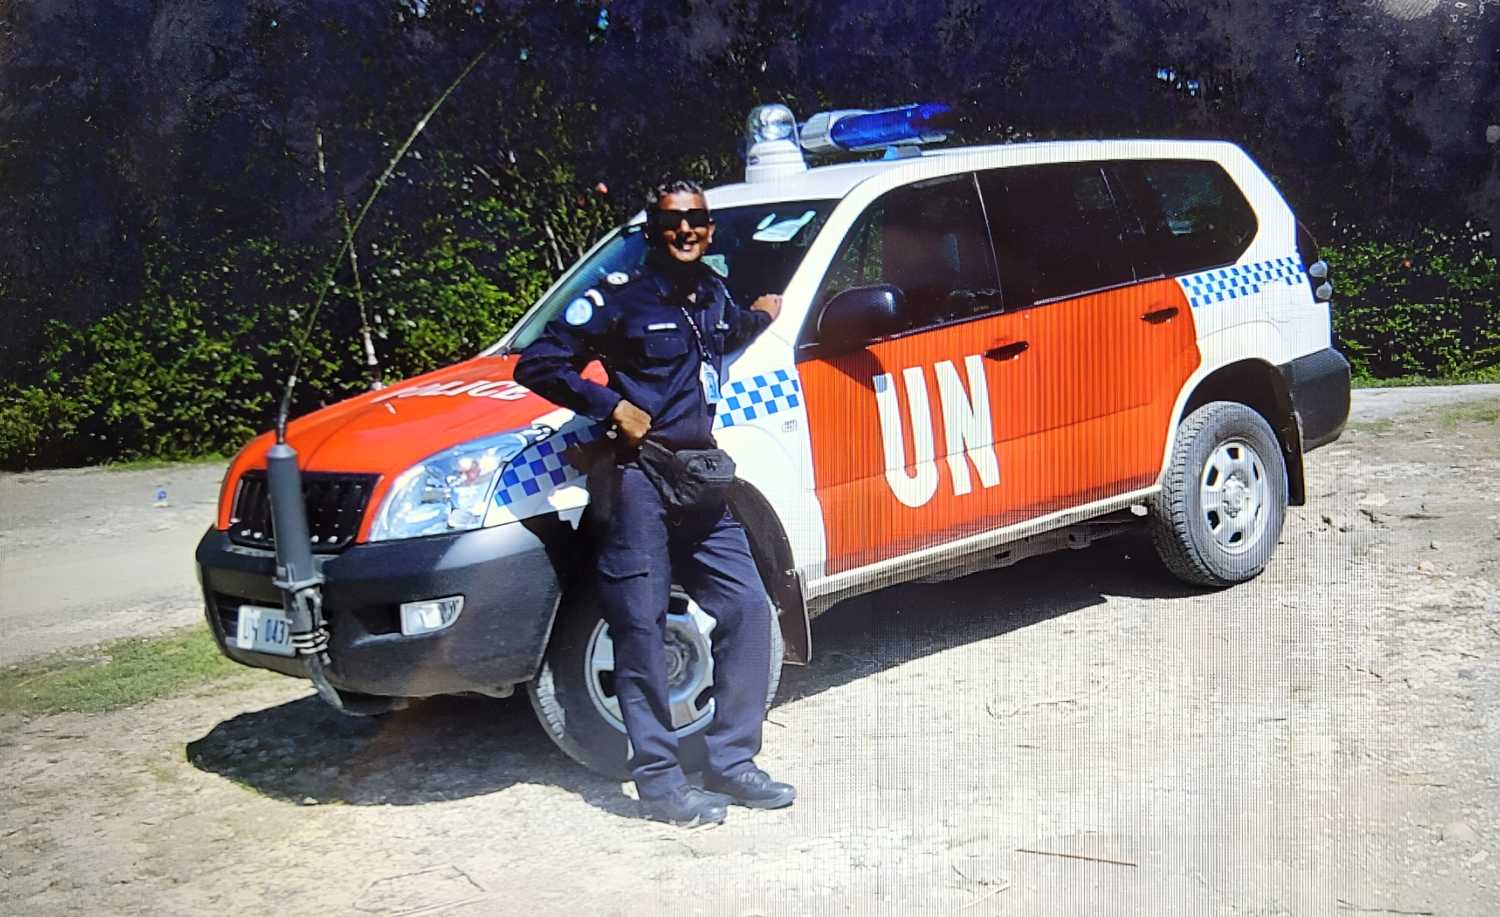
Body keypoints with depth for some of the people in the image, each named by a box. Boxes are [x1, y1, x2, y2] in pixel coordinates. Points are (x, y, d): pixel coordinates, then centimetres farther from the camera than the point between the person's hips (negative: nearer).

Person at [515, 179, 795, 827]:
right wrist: (612, 407, -14)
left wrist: (756, 319, 20)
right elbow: (538, 363, -9)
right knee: (642, 631, -3)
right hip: (638, 481, -7)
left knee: (747, 610, 5)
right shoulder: (622, 298, -6)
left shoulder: (713, 296, 15)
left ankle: (731, 762, 15)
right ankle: (659, 780, 4)